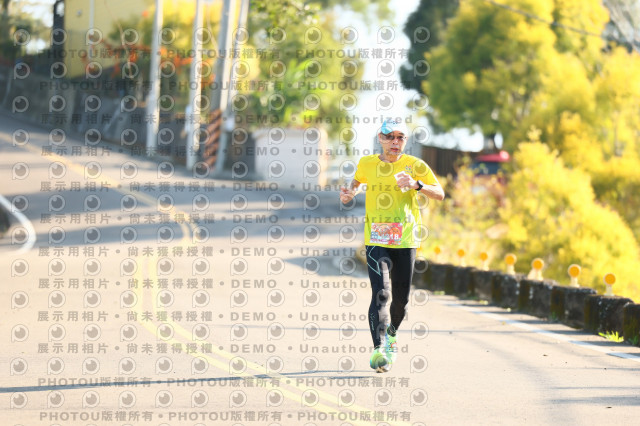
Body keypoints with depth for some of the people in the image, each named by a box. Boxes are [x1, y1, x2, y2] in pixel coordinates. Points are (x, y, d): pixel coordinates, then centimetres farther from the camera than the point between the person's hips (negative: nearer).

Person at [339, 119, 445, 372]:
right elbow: (358, 181, 28)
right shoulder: (367, 164, 6)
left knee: (401, 297, 9)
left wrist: (417, 185, -21)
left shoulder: (414, 166, 0)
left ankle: (391, 334, 40)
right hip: (376, 241, -1)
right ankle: (379, 349, -26)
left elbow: (440, 194, -4)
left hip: (406, 240, 1)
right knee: (381, 293, -18)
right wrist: (351, 192, 6)